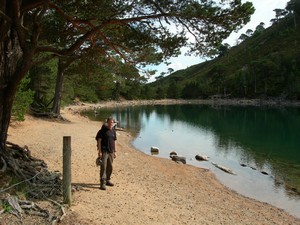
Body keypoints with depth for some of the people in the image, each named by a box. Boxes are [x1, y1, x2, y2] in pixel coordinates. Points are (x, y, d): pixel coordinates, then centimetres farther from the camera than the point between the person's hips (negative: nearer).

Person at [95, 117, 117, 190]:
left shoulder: (113, 131, 11)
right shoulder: (103, 130, -6)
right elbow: (99, 141, -9)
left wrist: (115, 151, 14)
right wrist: (99, 151, -15)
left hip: (111, 151, 6)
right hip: (104, 151, -6)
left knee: (110, 167, 12)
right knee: (103, 166, -10)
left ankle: (107, 180, 27)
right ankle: (102, 183, -7)